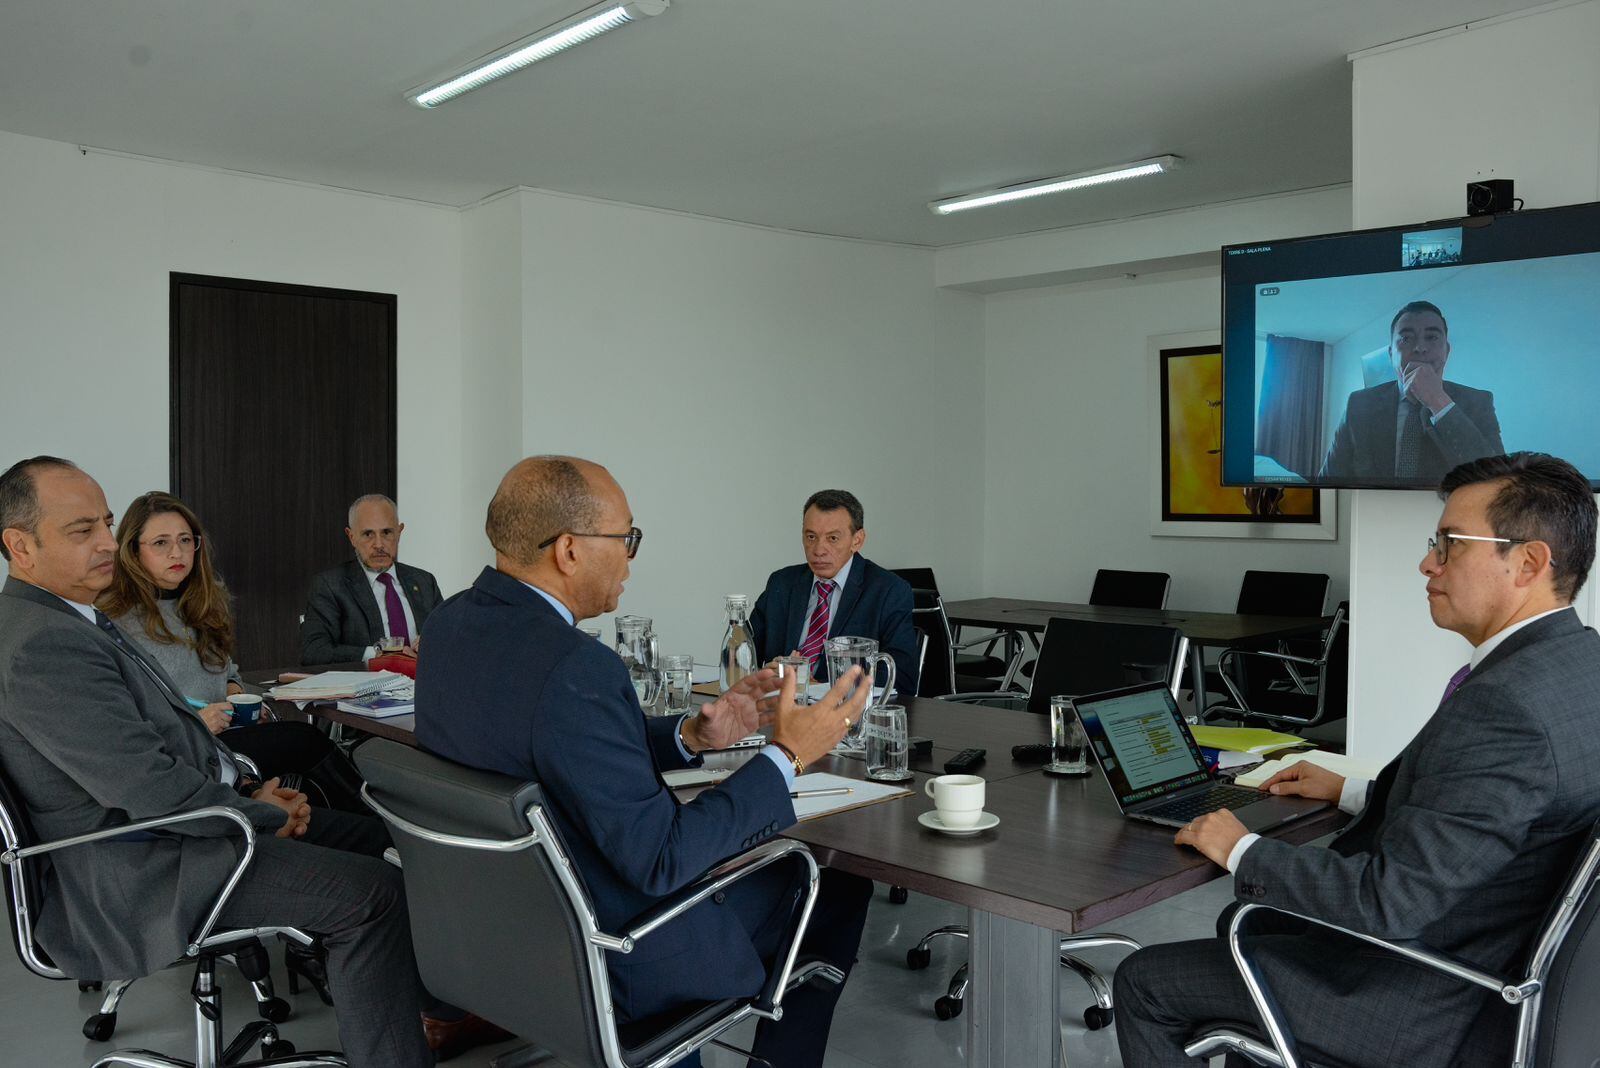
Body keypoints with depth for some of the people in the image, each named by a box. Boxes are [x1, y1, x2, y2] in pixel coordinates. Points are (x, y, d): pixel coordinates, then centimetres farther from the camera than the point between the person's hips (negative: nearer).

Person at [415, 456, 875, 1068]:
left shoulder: (451, 624, -4)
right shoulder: (573, 668, -31)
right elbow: (659, 860, -27)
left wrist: (690, 736, -3)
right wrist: (786, 756, -20)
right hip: (614, 964, -8)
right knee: (839, 886, 8)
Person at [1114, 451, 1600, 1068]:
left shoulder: (1504, 704, -31)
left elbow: (1390, 900, -31)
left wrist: (1241, 851, -18)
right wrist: (1351, 792, 17)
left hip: (1430, 1016, -10)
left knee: (1144, 982, 1)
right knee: (1251, 919, 30)